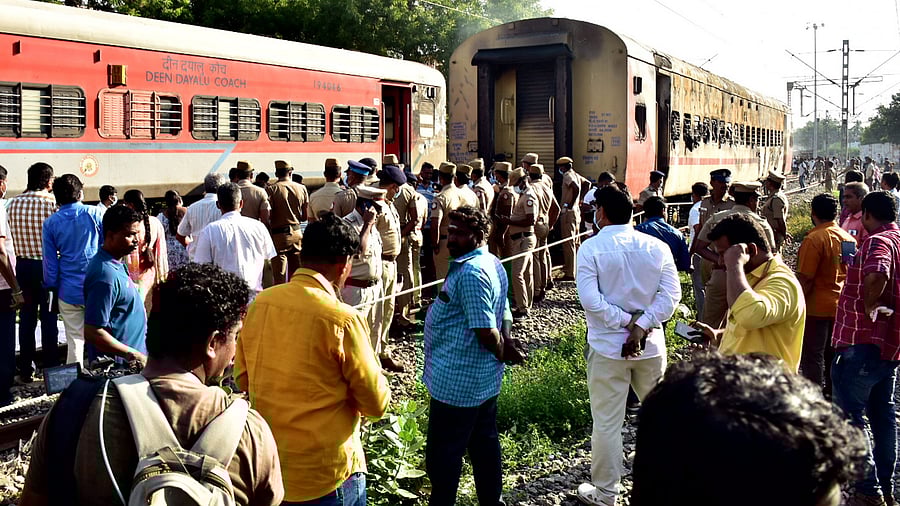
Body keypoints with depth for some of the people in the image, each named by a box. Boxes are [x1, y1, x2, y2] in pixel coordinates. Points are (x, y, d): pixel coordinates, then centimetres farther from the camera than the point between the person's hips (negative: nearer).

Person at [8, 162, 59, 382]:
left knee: (26, 316, 10)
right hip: (46, 264, -4)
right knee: (48, 316, 4)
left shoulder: (13, 203, 1)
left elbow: (11, 235, 8)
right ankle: (50, 368, 8)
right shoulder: (51, 202, -14)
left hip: (22, 264, 4)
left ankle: (25, 369, 15)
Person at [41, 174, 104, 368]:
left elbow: (50, 262, 4)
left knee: (75, 340, 7)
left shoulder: (51, 223, 1)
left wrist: (52, 287, 15)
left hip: (69, 291, 1)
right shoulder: (96, 214, -3)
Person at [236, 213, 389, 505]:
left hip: (266, 467, 5)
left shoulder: (260, 303, -4)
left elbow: (243, 379, 9)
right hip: (324, 477, -5)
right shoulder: (341, 319, -21)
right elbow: (377, 404, -13)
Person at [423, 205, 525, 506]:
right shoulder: (493, 264, 10)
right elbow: (504, 316, 16)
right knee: (485, 445, 19)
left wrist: (503, 352, -8)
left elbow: (486, 331, -24)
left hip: (457, 383, -10)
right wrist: (506, 344, 2)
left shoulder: (470, 272, -23)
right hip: (485, 380, 10)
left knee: (443, 456, 3)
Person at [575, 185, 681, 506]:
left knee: (607, 422, 7)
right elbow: (671, 294, -9)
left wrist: (627, 321, -12)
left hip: (608, 347, -3)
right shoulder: (657, 247, -1)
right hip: (651, 345, 4)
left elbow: (590, 299, -19)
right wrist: (641, 326, -14)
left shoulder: (591, 248, -10)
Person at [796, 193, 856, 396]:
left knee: (812, 355, 1)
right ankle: (832, 393, 26)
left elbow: (805, 279, -20)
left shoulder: (814, 239, -18)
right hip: (840, 306, 7)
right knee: (832, 353, 17)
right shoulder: (848, 238, 5)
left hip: (816, 307, -7)